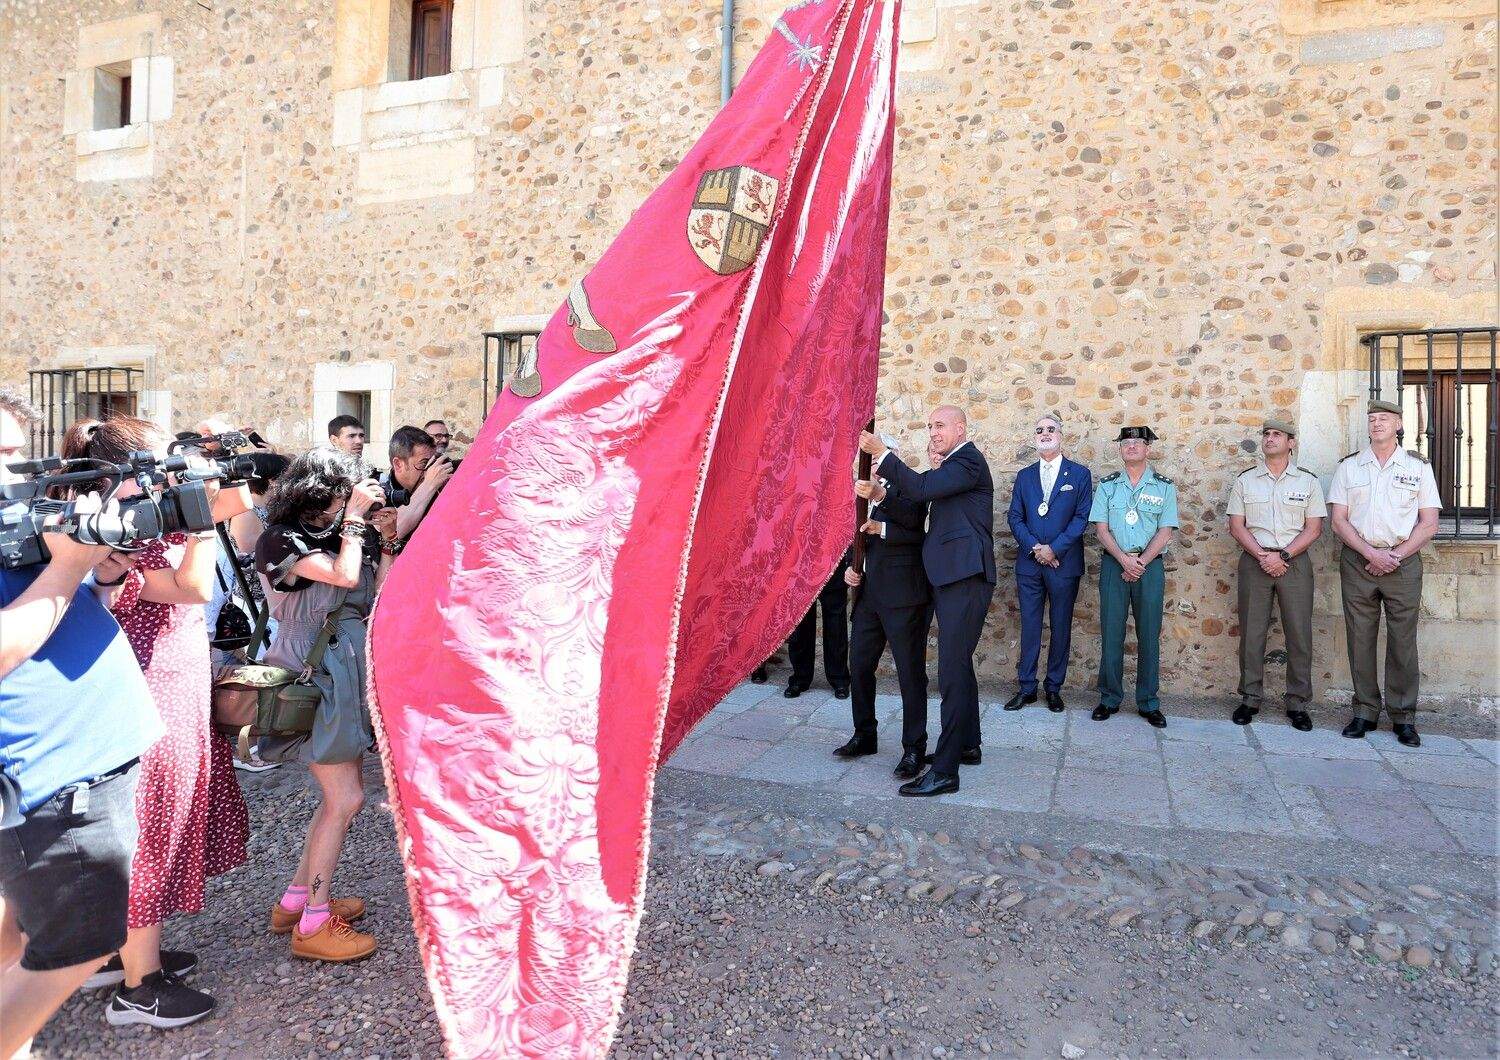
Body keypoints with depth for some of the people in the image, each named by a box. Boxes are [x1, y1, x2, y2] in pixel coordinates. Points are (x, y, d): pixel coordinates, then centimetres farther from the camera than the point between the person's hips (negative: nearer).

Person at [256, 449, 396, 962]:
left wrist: (384, 541, -2)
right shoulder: (281, 541, -10)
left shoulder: (340, 534, 11)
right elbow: (345, 576, -23)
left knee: (340, 795, 12)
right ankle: (312, 925, 6)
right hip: (311, 678, -8)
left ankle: (295, 901, 25)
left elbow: (384, 596, 7)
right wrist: (353, 518, -14)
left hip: (346, 675, 8)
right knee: (346, 799, -7)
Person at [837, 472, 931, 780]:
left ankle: (914, 748, 7)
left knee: (910, 672, -2)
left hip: (902, 595, -7)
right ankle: (864, 735, 27)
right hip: (868, 593, 7)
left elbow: (914, 519, -22)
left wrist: (882, 528, -34)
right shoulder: (863, 493, 16)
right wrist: (849, 568, 6)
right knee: (859, 666, 11)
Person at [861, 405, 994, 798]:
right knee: (959, 665, 18)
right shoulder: (952, 464, 22)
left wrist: (881, 453, -19)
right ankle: (968, 745, 31)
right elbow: (922, 500, 18)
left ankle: (945, 771, -9)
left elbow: (921, 488, -23)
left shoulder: (968, 461, -9)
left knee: (952, 670, -11)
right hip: (952, 577, 11)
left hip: (965, 578, -11)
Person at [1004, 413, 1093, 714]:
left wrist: (1054, 549, -13)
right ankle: (1026, 687, 12)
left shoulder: (1080, 474, 3)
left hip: (1064, 563, -2)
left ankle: (1054, 688, 15)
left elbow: (1082, 518, -5)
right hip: (1029, 563, 2)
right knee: (1029, 627, 5)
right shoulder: (1024, 476, 11)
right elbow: (1015, 517, 5)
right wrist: (1035, 548, -10)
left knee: (1061, 628, 5)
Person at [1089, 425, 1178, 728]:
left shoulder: (1164, 486, 5)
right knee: (1111, 634, 2)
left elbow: (1165, 532, -1)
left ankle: (1149, 703, 12)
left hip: (1150, 564, -1)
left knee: (1149, 635, 3)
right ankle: (1109, 699, 11)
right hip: (1113, 563, 1)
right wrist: (1124, 560, -13)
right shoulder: (1107, 485, 8)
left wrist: (1140, 563, -13)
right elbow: (1101, 529, 2)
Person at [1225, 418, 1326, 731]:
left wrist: (1283, 556, -12)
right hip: (1254, 561, 1)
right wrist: (1262, 556, -10)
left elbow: (1314, 528, 1)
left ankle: (1297, 703, 8)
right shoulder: (1245, 480, 8)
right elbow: (1236, 526, 3)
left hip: (1294, 562, 0)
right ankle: (1250, 699, 10)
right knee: (1251, 631, 2)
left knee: (1299, 632, 0)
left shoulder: (1308, 481, 6)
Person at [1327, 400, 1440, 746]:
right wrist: (1371, 554, -10)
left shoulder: (1419, 467, 7)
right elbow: (1338, 520, 2)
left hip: (1403, 561, -1)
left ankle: (1403, 717, 9)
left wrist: (1395, 556, -9)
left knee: (1403, 640, 1)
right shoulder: (1349, 467, 8)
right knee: (1360, 639, 3)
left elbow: (1429, 524, 3)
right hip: (1357, 561, 1)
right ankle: (1365, 712, 12)